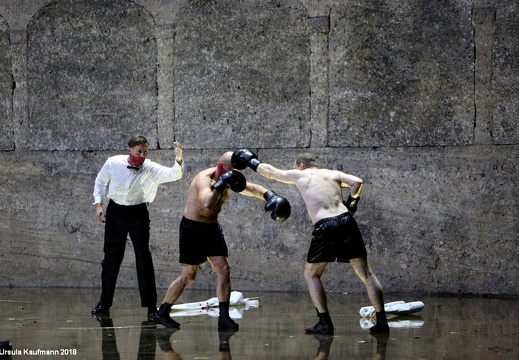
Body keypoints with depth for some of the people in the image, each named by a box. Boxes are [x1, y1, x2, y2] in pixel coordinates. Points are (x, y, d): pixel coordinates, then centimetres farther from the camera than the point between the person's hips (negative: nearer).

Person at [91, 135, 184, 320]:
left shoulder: (151, 169, -18)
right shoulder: (113, 163, -13)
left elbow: (173, 175, -34)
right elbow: (100, 182, 4)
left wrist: (178, 159, -53)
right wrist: (98, 205, -4)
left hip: (138, 214, -2)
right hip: (115, 212, 2)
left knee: (143, 257, -12)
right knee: (111, 258, 11)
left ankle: (151, 306, -7)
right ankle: (104, 304, 26)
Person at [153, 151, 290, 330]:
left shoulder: (229, 180, 0)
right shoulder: (204, 179, -25)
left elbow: (252, 188, 5)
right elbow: (207, 205, -43)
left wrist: (270, 196, -14)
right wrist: (220, 184, -39)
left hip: (212, 228, 7)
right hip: (192, 228, -7)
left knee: (223, 270, -6)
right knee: (188, 276, -4)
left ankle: (224, 317, -6)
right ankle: (161, 313, 10)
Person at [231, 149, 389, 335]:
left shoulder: (300, 175, 16)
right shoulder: (333, 174, 20)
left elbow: (271, 171, 28)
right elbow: (357, 182, 3)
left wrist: (251, 162, 44)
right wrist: (351, 202, 18)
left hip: (325, 228, -2)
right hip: (346, 221, 3)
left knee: (311, 274, 17)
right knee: (366, 273, 8)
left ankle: (325, 322, 6)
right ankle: (382, 321, 3)